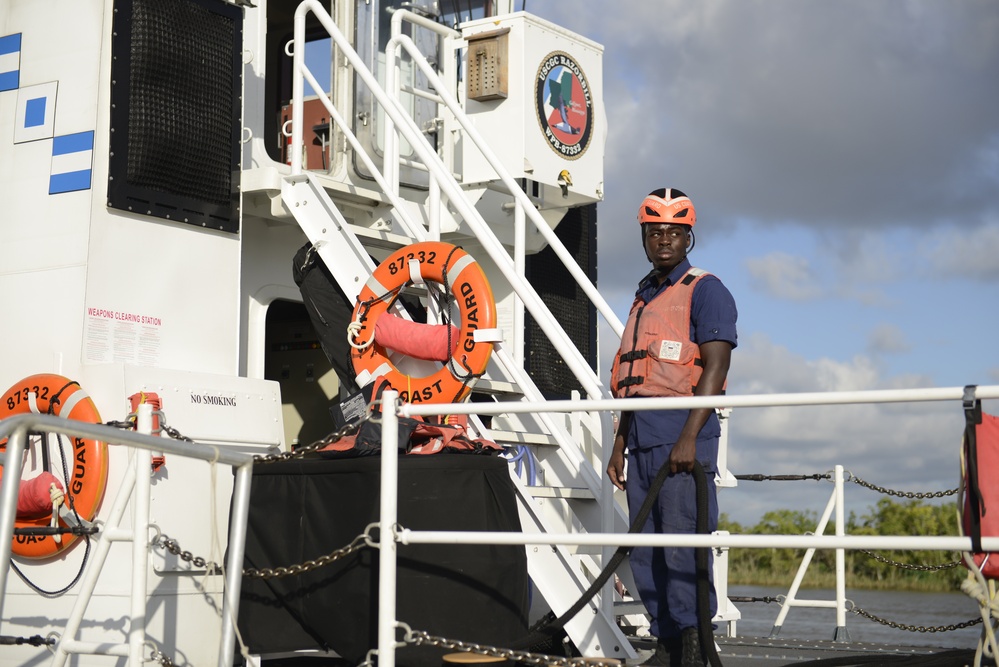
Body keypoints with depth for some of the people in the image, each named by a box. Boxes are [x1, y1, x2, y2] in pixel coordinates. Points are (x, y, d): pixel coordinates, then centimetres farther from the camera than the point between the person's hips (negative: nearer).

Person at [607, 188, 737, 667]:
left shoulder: (705, 291, -2)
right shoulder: (644, 299, 22)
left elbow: (715, 368, -12)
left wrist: (688, 437, -21)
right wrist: (620, 444, 20)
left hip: (683, 434, -8)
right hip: (642, 437, 8)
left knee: (683, 543, -11)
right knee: (646, 551, 7)